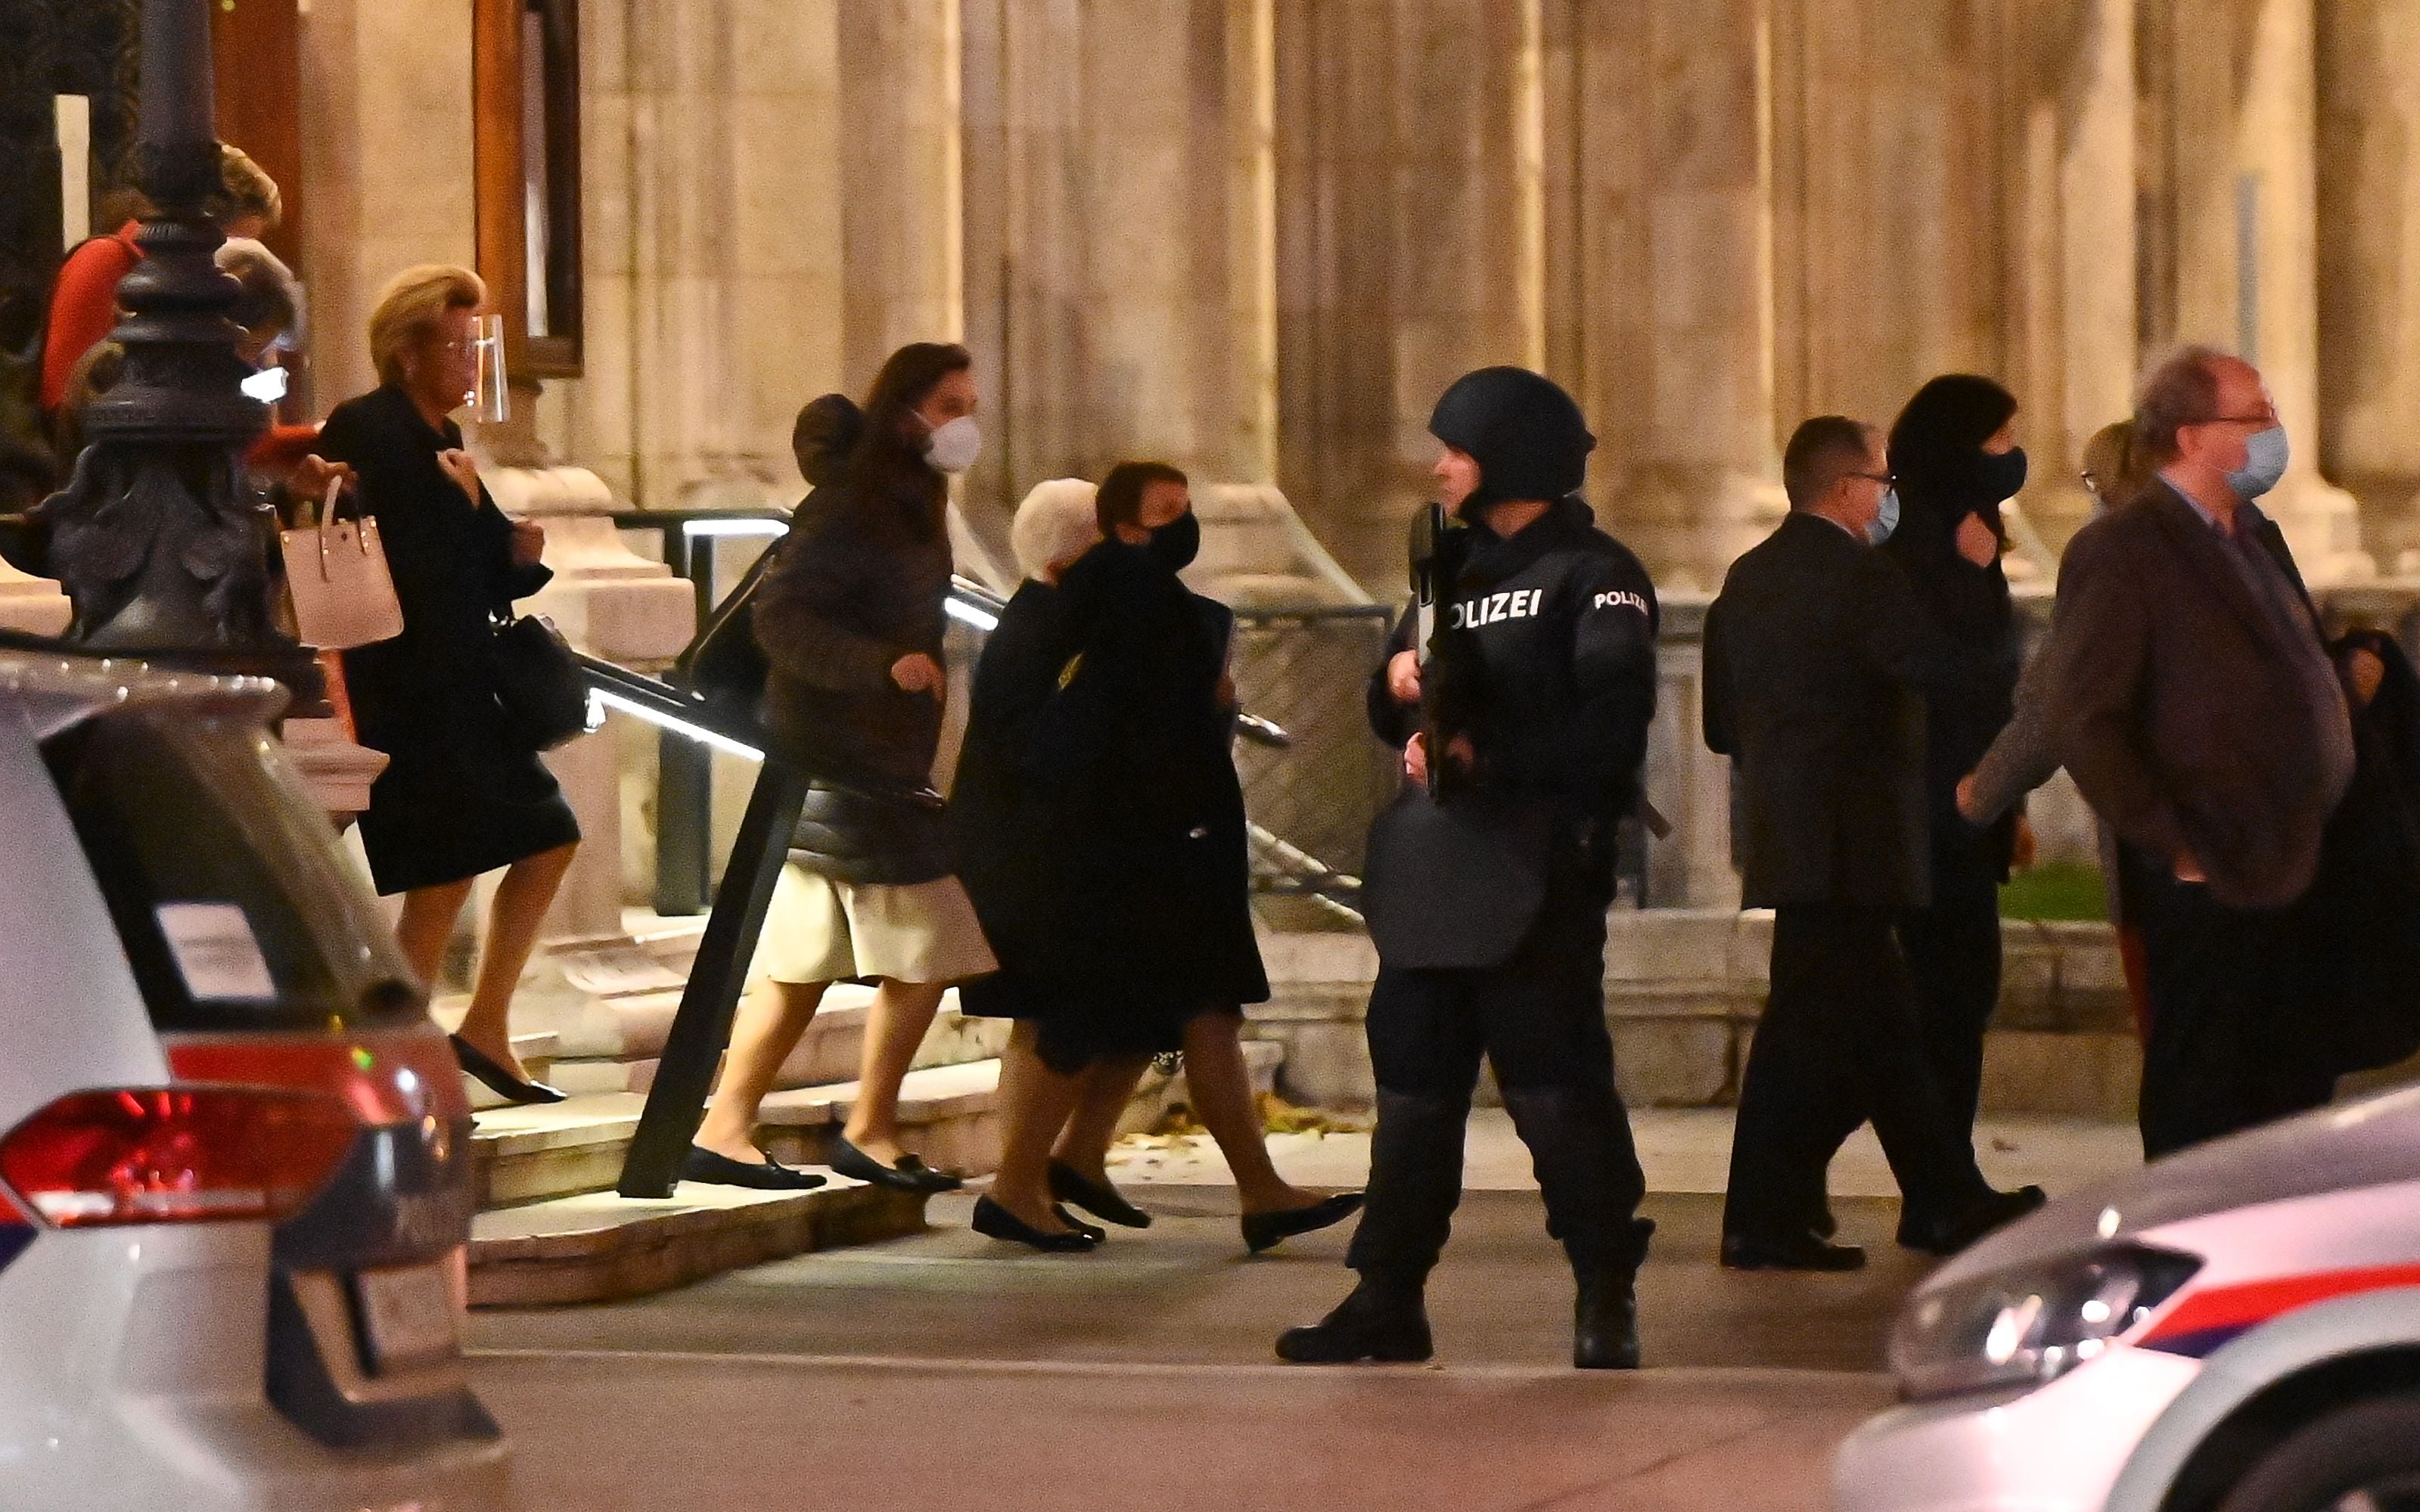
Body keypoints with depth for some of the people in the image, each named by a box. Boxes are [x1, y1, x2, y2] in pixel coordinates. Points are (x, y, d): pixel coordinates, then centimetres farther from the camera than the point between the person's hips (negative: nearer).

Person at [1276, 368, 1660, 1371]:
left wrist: (1489, 754, -19)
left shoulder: (1590, 576, -3)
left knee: (1556, 1082, -9)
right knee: (1413, 1086, 8)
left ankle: (1606, 1298, -2)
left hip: (1537, 874, -8)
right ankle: (1388, 1298, 12)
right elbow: (1397, 721, 24)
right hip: (1432, 873, 8)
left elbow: (1609, 716, -16)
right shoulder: (1452, 571, 23)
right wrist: (1400, 681, 1)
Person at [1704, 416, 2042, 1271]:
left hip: (1784, 836, 9)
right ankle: (1764, 1224, -1)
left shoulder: (1749, 578, 13)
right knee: (1812, 1026, -4)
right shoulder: (1859, 576, -14)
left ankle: (1948, 1205, 19)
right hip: (1849, 840, -9)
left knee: (1878, 1026, 14)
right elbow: (1952, 664, -18)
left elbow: (1724, 724, 16)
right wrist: (1975, 573, -7)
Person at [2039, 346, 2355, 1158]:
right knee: (2199, 1106, -2)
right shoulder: (2118, 551, -10)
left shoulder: (2258, 540, 16)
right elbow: (2084, 722, -15)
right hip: (2208, 881, -8)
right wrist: (2174, 847, -16)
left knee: (2295, 1093, 9)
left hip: (2295, 873, 8)